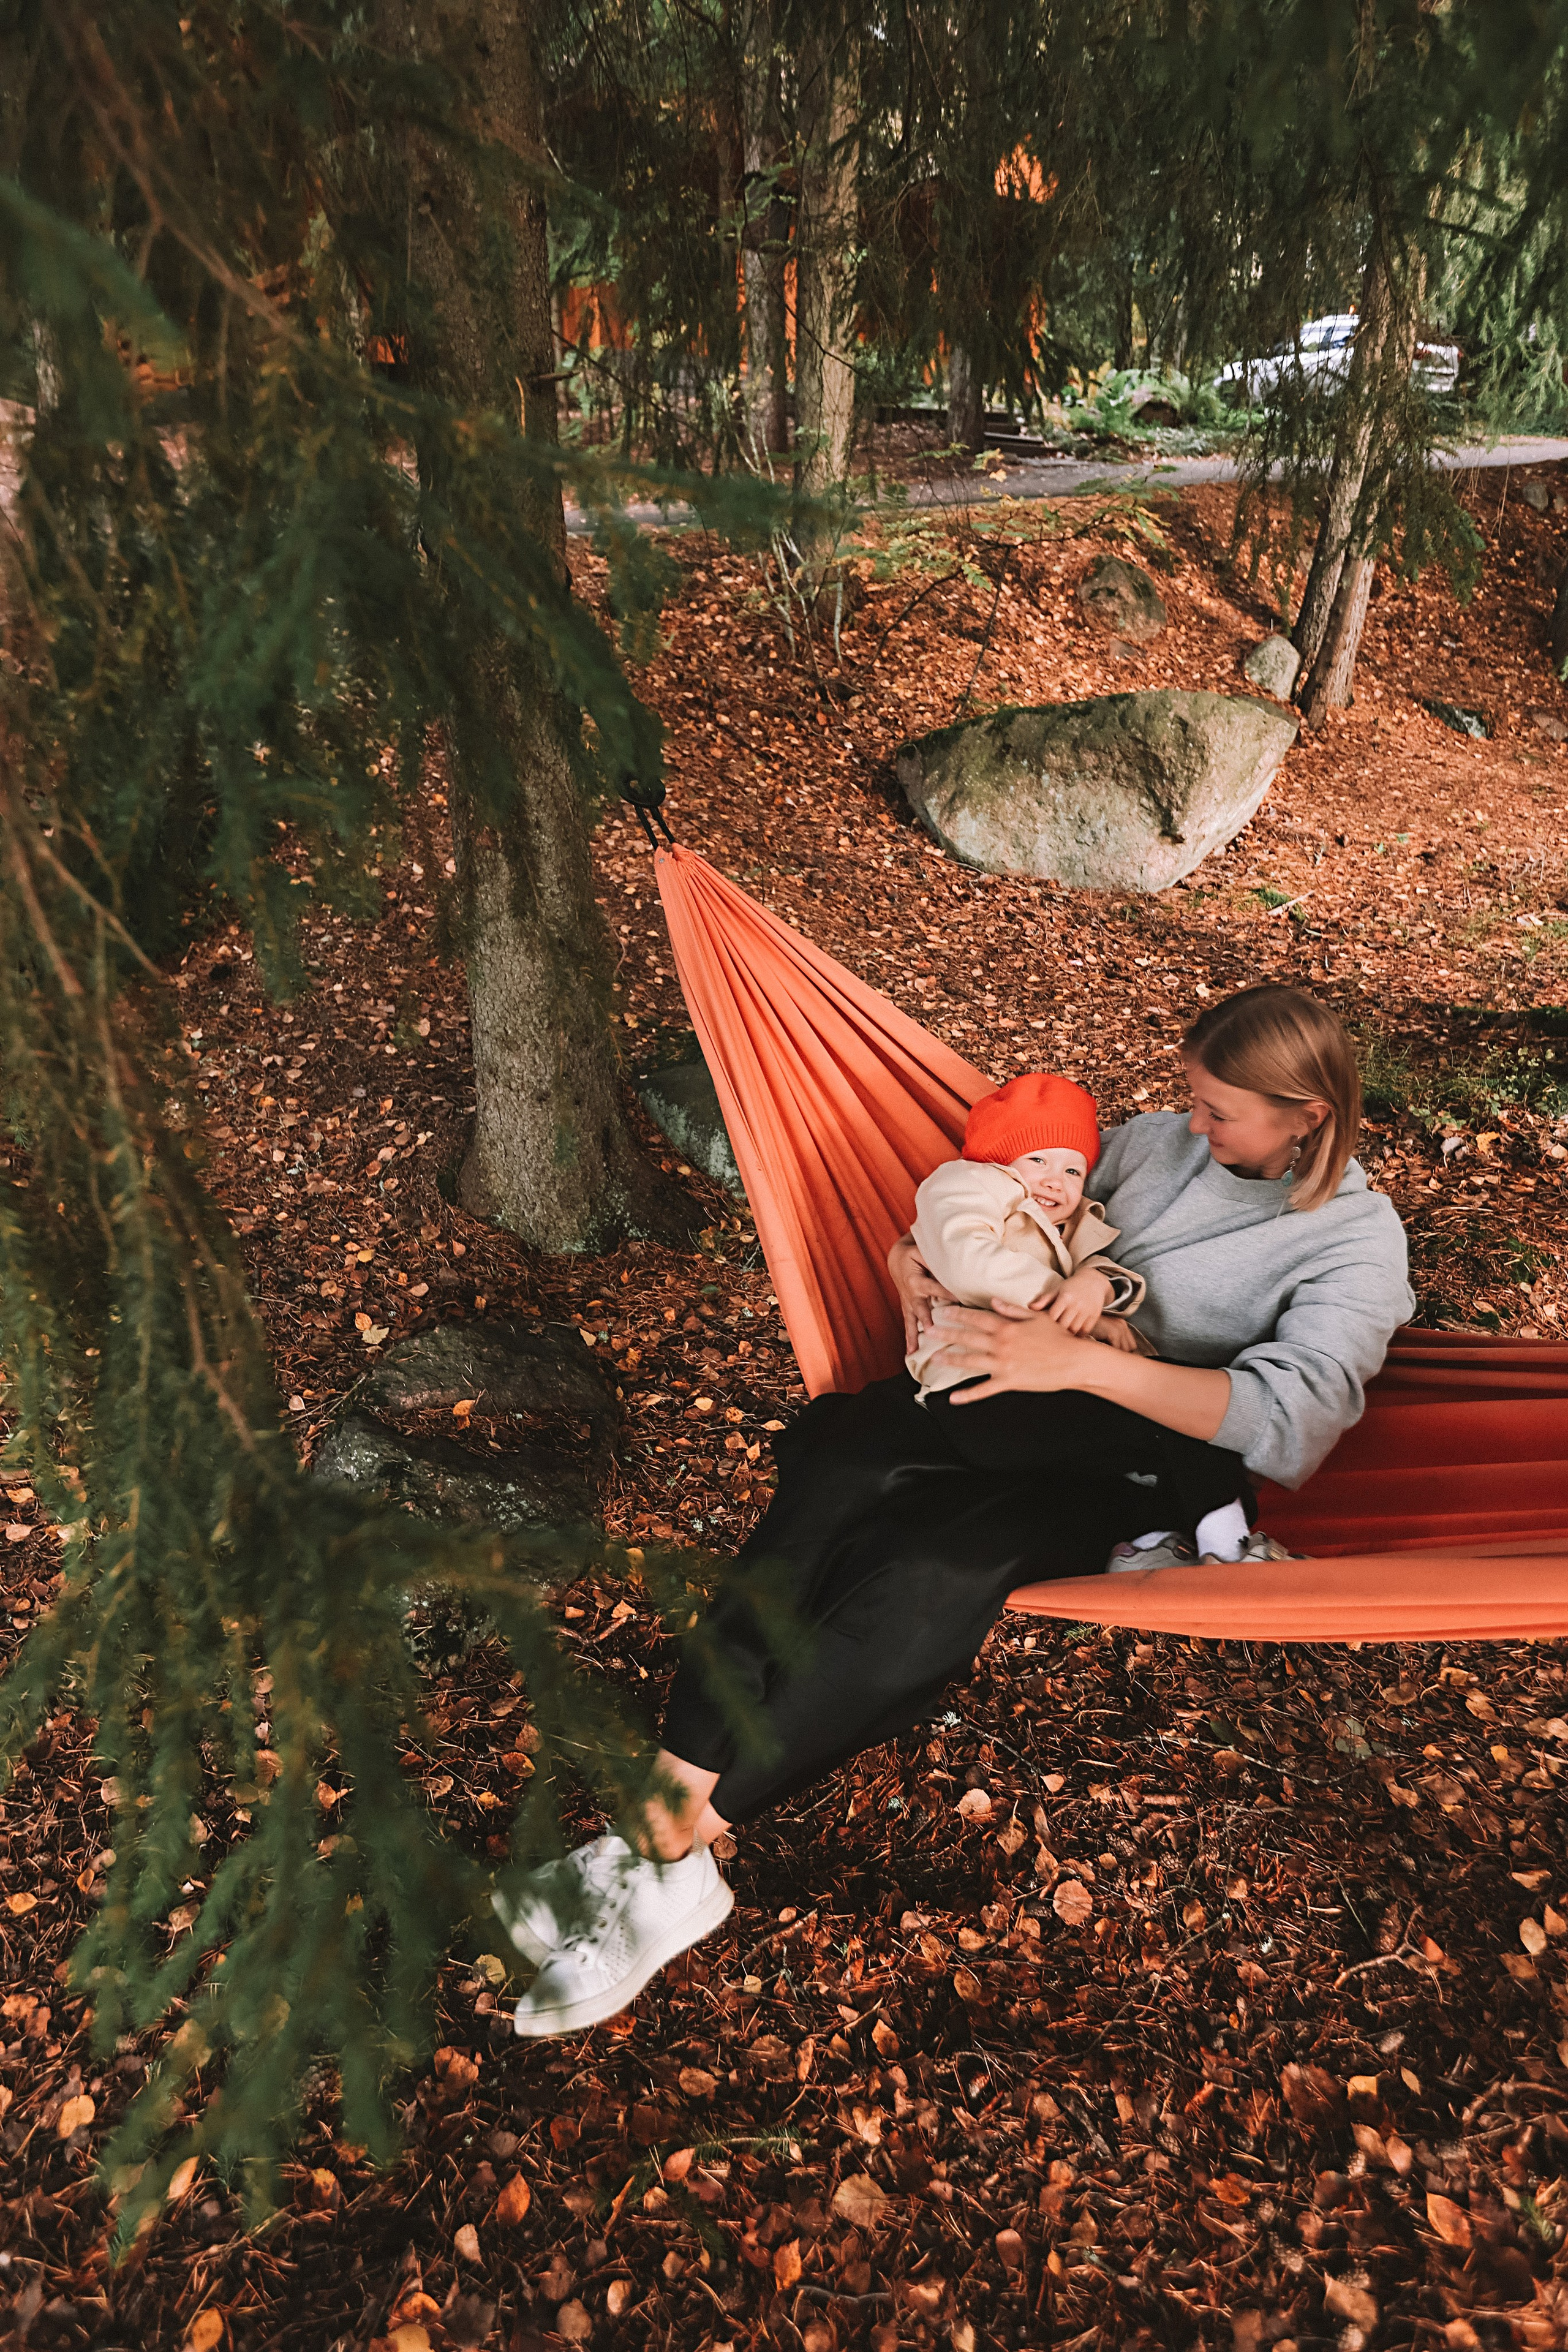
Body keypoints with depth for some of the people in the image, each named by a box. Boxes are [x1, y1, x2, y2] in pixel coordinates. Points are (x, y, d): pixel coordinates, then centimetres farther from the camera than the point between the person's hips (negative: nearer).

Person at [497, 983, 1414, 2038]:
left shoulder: (1357, 1242, -4)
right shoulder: (1160, 1139, 12)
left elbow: (1289, 1420, -20)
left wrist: (1080, 1359, -29)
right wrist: (919, 1253, -2)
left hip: (1141, 1464, -5)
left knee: (929, 1574, -31)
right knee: (831, 1465, -26)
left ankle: (676, 1836, -23)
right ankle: (671, 1799, -27)